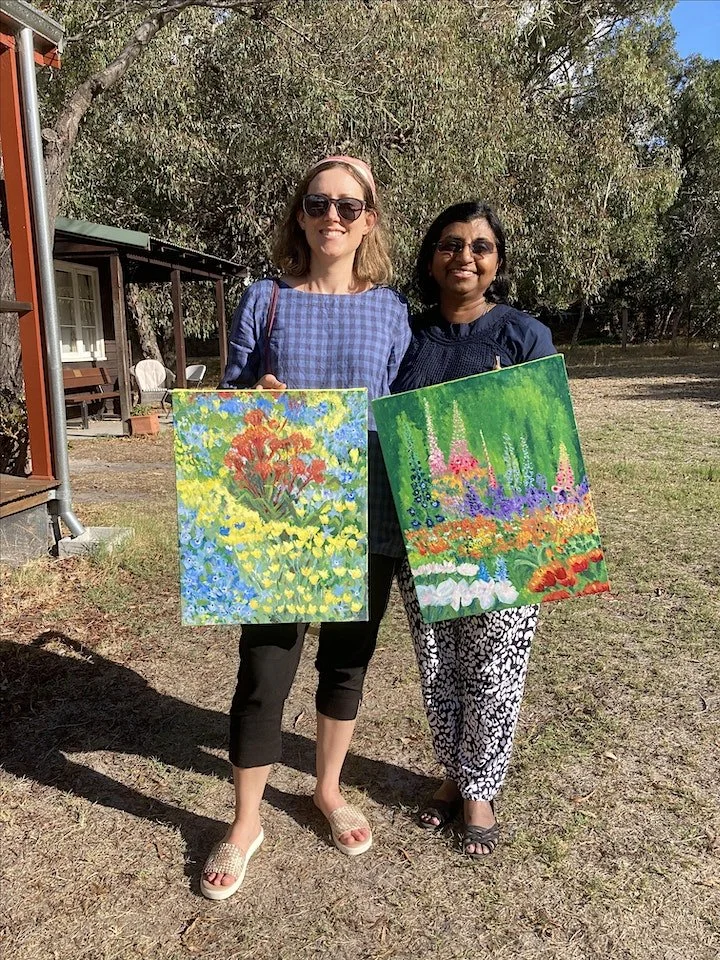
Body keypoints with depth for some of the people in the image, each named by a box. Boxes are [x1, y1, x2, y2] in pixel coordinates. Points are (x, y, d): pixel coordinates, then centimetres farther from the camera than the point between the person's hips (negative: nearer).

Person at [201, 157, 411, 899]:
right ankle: (245, 822, 28)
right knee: (263, 675, 3)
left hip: (366, 521, 2)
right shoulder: (265, 301, 1)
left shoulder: (389, 309, 4)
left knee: (346, 663, 16)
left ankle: (328, 790, 41)